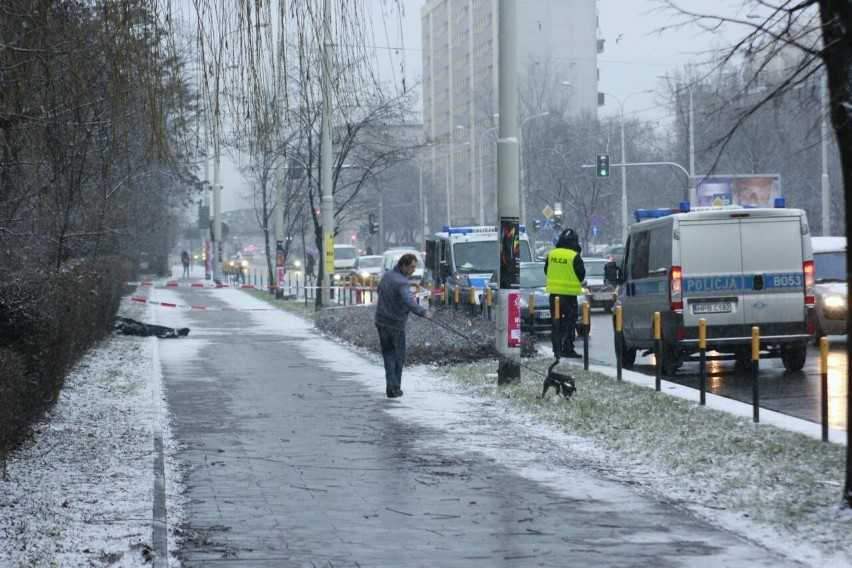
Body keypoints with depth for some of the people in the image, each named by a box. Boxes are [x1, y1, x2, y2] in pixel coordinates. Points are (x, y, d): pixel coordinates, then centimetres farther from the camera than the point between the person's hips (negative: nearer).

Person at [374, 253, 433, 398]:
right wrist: (423, 312, -49)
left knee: (388, 355, 8)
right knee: (398, 357, 6)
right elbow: (409, 301, -36)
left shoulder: (387, 275, 6)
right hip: (395, 324, -7)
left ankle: (391, 385, 0)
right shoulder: (401, 282, -20)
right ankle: (395, 388, 9)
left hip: (381, 322, 7)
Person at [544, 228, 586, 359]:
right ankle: (568, 348, -4)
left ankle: (557, 349, 11)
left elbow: (546, 271, 13)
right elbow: (581, 274, -7)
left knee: (555, 322, 11)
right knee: (569, 321, 1)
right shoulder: (574, 256, -14)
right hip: (569, 293, -4)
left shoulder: (551, 254, 2)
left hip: (554, 292, 5)